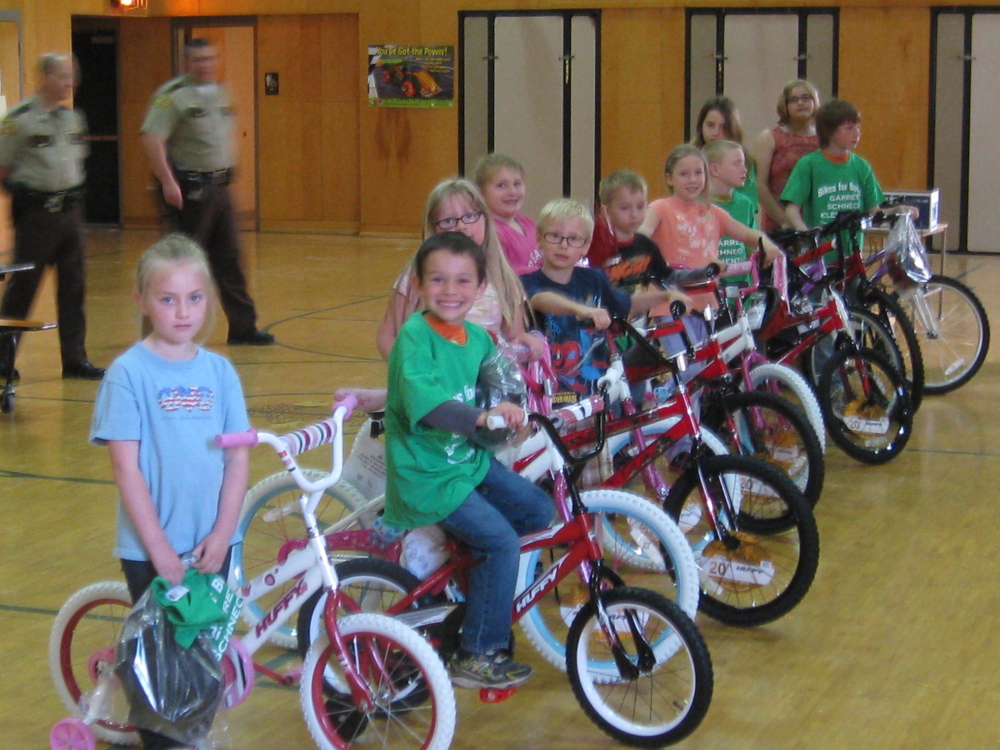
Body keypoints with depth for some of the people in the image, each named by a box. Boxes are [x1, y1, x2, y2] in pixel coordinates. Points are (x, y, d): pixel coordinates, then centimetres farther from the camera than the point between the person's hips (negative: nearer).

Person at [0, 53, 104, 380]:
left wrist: (75, 191, 12)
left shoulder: (74, 117, 10)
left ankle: (74, 358, 15)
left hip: (70, 209, 6)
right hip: (36, 212, -6)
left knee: (73, 286, 8)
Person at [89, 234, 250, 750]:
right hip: (150, 547, -3)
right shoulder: (129, 372, -10)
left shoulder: (219, 372, 2)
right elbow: (125, 465, -12)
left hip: (211, 545, 3)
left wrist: (221, 535, -6)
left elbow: (238, 459, 3)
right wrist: (159, 549, -13)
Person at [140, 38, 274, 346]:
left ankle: (243, 326, 17)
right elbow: (152, 139, -20)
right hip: (189, 189, -7)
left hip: (218, 187, 7)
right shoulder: (173, 95, -12)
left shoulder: (220, 93, 13)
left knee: (228, 257, 10)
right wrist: (168, 182, -27)